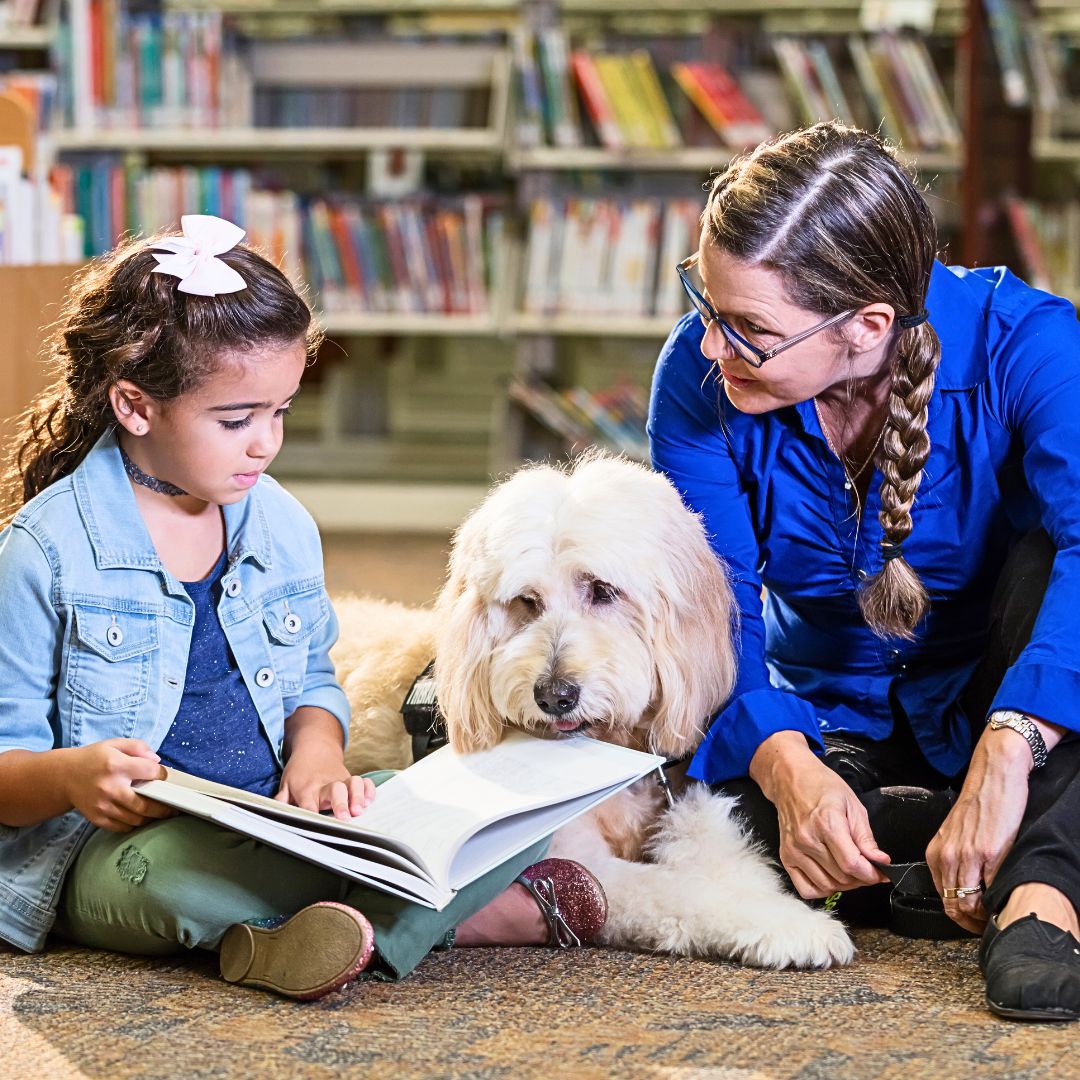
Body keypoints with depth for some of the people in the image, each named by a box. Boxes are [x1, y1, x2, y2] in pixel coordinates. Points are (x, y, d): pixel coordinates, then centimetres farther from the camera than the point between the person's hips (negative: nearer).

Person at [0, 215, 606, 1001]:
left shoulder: (283, 524, 8)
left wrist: (316, 752, -4)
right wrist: (71, 776, -31)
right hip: (125, 843, -5)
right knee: (176, 874, -42)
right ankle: (470, 908, -27)